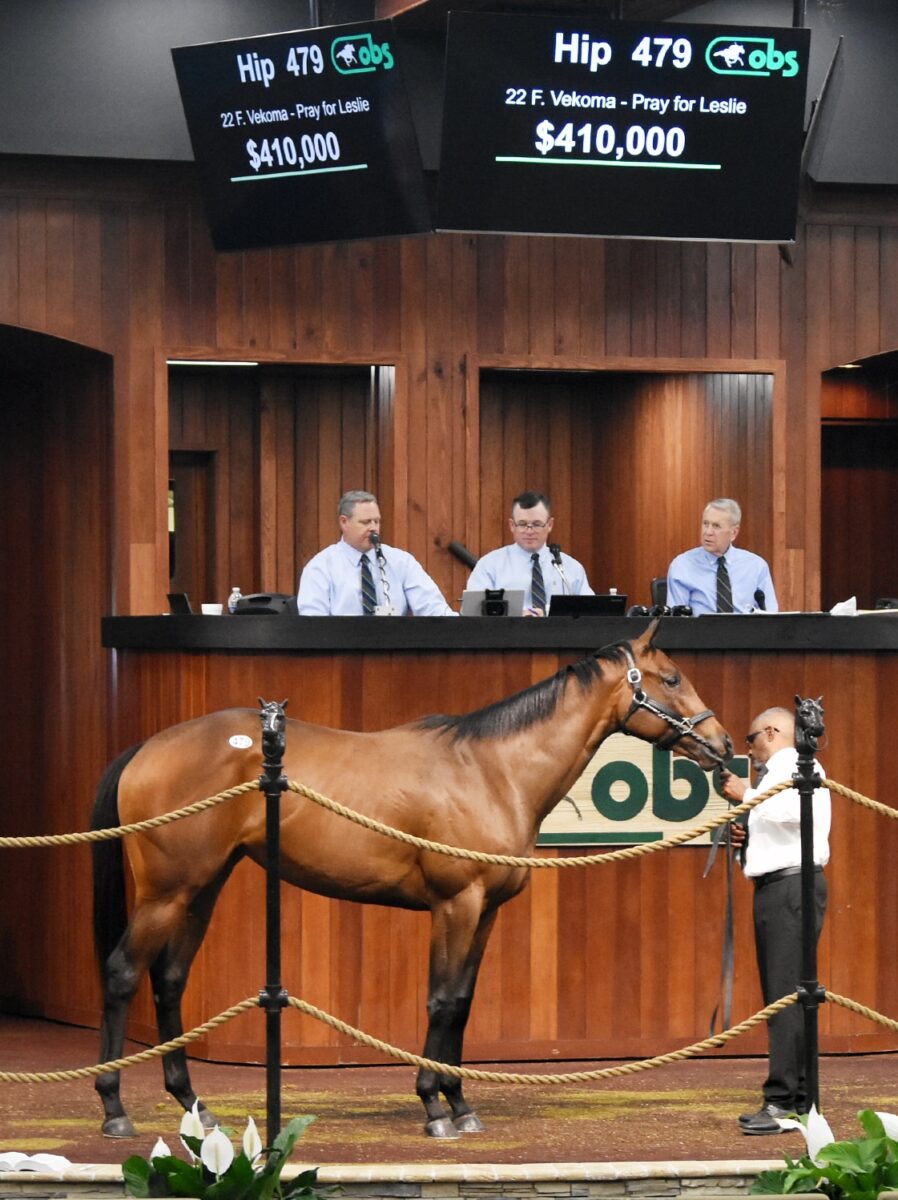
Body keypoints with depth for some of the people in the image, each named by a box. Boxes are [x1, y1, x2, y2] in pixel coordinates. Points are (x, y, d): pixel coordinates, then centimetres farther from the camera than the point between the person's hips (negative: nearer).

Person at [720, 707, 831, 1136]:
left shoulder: (800, 768, -5)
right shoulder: (771, 776, 25)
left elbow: (791, 811, -25)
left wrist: (746, 794, -12)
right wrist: (745, 835, 11)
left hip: (792, 883, -11)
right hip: (771, 887, 11)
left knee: (787, 994, -14)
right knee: (779, 996, 9)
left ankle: (783, 1102, -19)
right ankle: (798, 1097, 12)